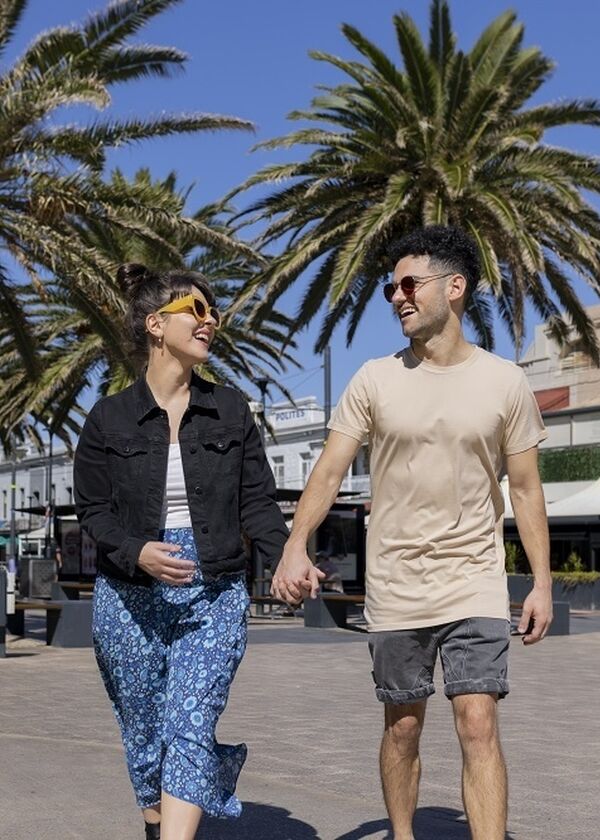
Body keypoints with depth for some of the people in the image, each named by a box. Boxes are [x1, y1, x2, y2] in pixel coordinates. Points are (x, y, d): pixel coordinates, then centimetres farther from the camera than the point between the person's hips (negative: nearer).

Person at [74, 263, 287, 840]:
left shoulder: (230, 410, 5)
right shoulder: (109, 419, 1)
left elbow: (256, 502, 4)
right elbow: (92, 510, 0)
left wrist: (286, 558, -14)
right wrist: (138, 553, -19)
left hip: (215, 595, 0)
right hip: (129, 597, 0)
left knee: (191, 727, -13)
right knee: (145, 734, 8)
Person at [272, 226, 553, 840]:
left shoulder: (504, 382, -1)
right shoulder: (375, 380, 0)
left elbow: (525, 489, 4)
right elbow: (329, 470, -5)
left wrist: (542, 581, 0)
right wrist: (295, 546, -20)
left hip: (475, 585, -1)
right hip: (394, 588, 1)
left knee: (478, 725, -11)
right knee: (403, 727, 12)